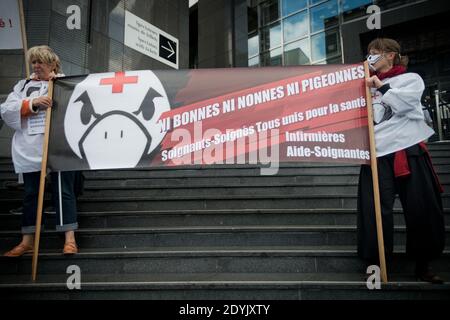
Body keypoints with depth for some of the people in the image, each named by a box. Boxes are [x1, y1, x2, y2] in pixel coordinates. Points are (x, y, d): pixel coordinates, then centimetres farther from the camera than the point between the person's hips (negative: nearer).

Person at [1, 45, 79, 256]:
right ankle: (27, 241, 18)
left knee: (63, 191, -2)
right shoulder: (23, 85, 17)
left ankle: (70, 239, 1)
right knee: (30, 193, 9)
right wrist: (32, 103, -10)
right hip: (29, 150, 4)